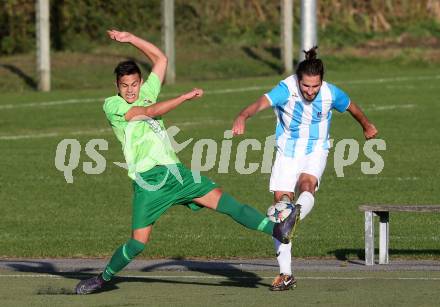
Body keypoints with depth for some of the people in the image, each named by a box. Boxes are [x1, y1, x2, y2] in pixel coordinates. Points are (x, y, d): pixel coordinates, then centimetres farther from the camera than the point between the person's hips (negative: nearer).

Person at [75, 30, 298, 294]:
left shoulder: (146, 93, 19)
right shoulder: (113, 105, 2)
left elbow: (161, 59, 25)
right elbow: (150, 111, -11)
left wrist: (131, 39, 15)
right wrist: (187, 96, -8)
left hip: (174, 170, 4)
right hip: (148, 180, -4)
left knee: (218, 197, -14)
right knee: (138, 242, -8)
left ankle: (276, 230, -26)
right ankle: (104, 278, 15)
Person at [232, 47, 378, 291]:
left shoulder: (331, 93, -12)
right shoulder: (286, 89, -21)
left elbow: (351, 107, 11)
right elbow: (262, 102, -41)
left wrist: (367, 126, 30)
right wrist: (243, 116, -62)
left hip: (316, 151, 1)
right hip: (287, 152, -1)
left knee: (306, 185, -32)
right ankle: (285, 273, -1)